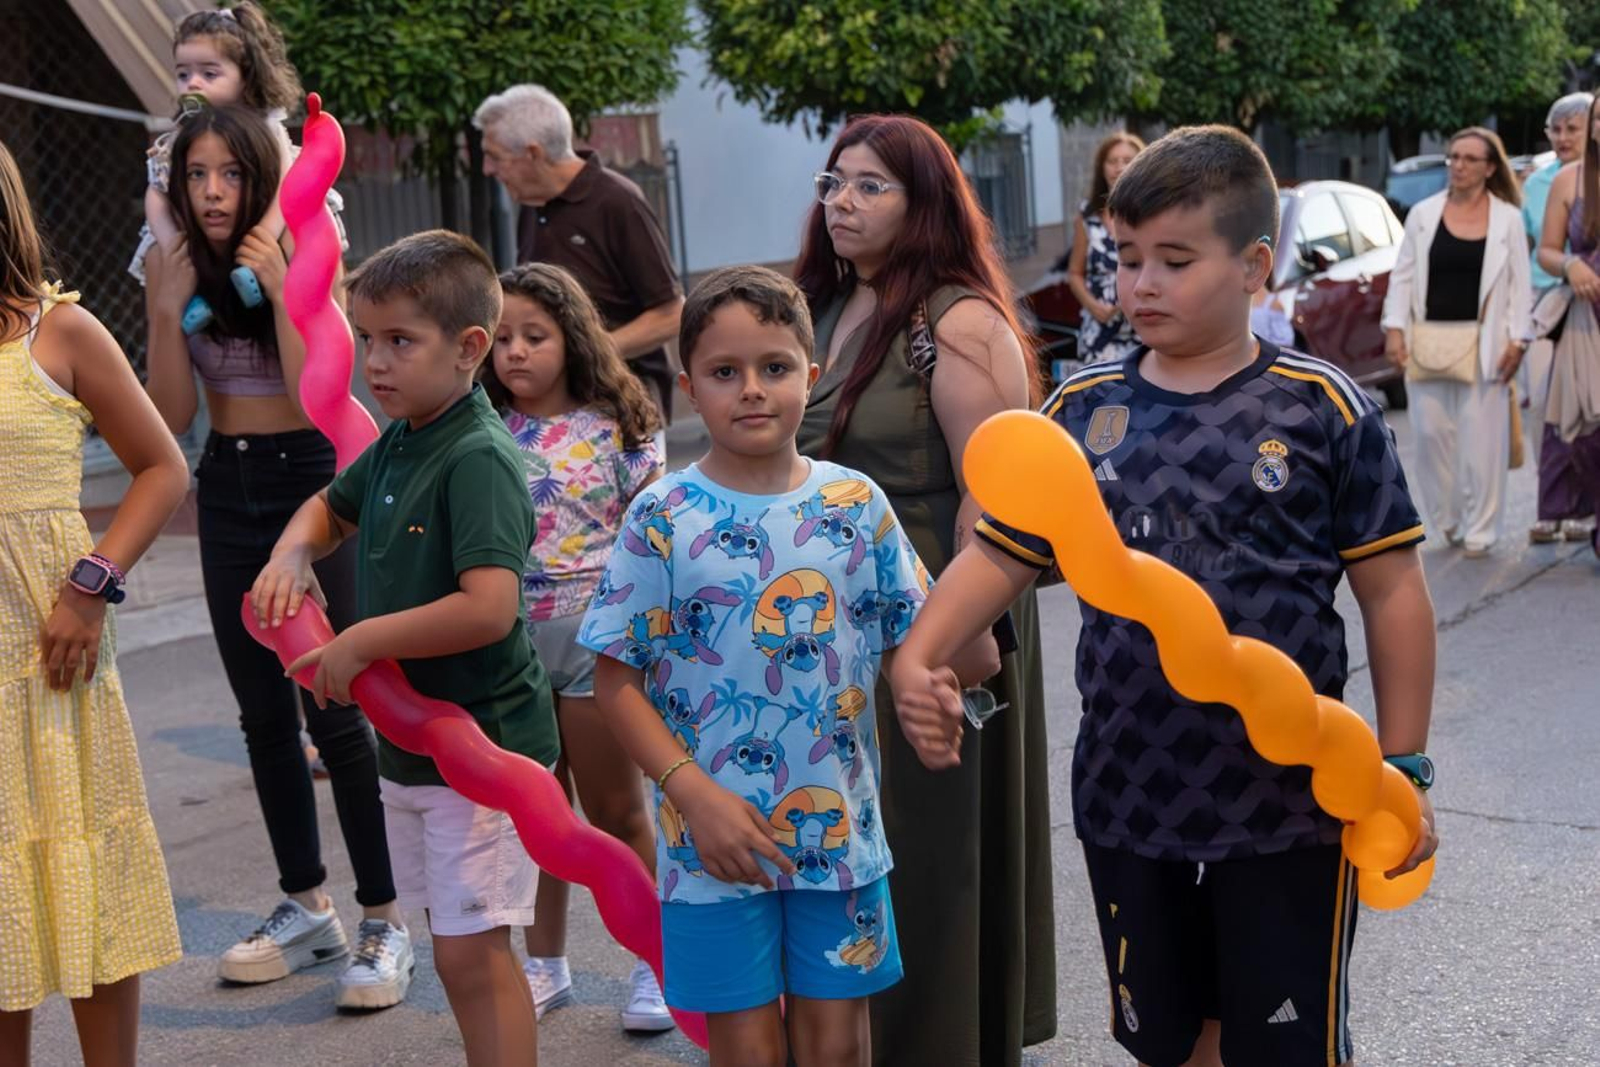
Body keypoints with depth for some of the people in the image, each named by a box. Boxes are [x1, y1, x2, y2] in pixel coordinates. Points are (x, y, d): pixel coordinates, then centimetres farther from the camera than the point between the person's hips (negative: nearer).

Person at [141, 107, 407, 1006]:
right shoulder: (177, 269, 0)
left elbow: (316, 395, -20)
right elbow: (173, 416, -2)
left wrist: (277, 288, -25)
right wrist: (169, 313, -15)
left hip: (308, 479, -5)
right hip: (227, 488, 5)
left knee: (332, 710, -6)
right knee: (263, 713, 11)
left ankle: (385, 921, 4)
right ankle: (307, 908, 25)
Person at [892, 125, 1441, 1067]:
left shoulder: (1322, 410, -8)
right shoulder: (1085, 410, 2)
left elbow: (1393, 593, -4)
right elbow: (999, 555, 5)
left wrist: (1402, 770, -5)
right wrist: (919, 653, -13)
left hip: (1286, 803, -3)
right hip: (1128, 799, 4)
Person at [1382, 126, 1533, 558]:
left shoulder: (1508, 219, 3)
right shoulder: (1423, 214, 7)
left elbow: (1520, 284, 2)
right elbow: (1403, 275, 6)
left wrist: (1517, 339, -5)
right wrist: (1394, 328, -3)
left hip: (1481, 344, -2)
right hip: (1427, 341, 2)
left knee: (1481, 441, -2)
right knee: (1432, 435, 5)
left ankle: (1479, 530, 6)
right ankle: (1448, 522, 19)